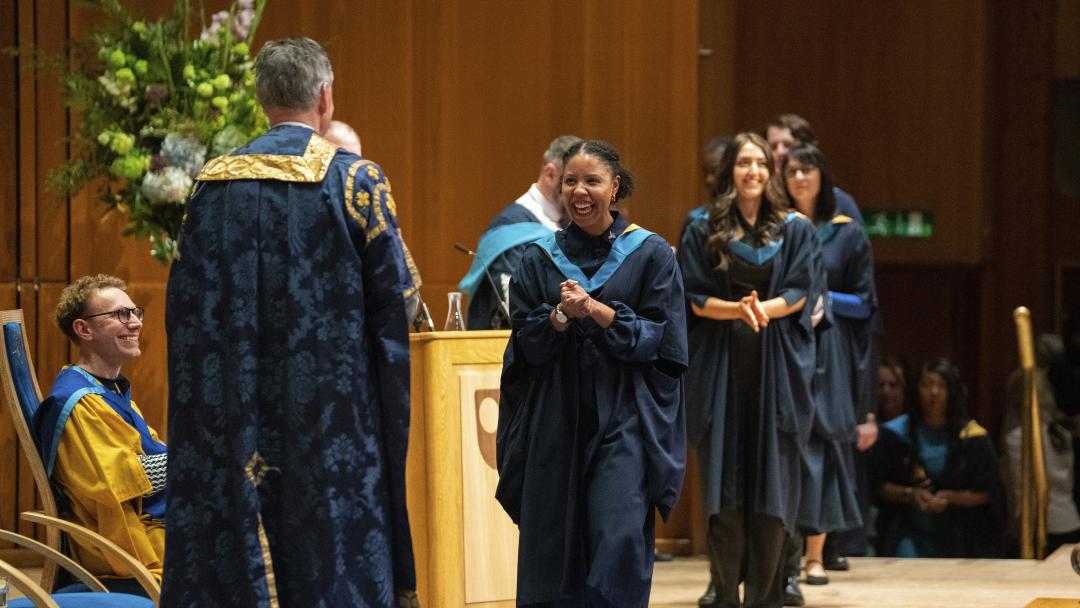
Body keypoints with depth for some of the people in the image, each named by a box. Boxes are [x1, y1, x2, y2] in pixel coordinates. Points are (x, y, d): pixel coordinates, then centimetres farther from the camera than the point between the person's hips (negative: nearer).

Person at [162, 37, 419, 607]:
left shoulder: (214, 182, 4)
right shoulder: (356, 179, -7)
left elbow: (183, 304, 5)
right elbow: (393, 299, -6)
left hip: (233, 413, 3)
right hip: (331, 413, -3)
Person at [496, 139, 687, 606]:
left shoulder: (651, 255, 1)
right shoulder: (539, 260, 8)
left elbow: (662, 339, -4)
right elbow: (525, 344, 4)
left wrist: (597, 311, -16)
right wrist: (560, 315, -16)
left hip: (624, 423, -3)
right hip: (556, 423, 3)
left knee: (619, 540, -14)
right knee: (556, 548, 3)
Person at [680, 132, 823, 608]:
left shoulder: (794, 230, 8)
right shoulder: (704, 231, 7)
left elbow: (801, 292, 0)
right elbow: (695, 298, 0)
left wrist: (764, 309, -20)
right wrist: (737, 309, -19)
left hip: (776, 366, 0)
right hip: (721, 364, 0)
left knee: (772, 481, -2)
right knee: (723, 484, -2)